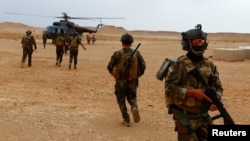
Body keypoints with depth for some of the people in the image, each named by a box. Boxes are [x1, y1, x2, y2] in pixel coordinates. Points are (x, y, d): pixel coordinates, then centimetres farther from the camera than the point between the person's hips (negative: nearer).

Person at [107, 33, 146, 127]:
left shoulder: (117, 54, -8)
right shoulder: (137, 53, -2)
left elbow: (109, 66, -8)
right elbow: (143, 66, -5)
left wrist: (113, 73, 14)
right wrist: (138, 75, 12)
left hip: (120, 81, -2)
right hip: (133, 81, 2)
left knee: (121, 100, 13)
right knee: (132, 98, 21)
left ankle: (126, 121, 12)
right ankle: (134, 108, -12)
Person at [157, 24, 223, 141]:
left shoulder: (210, 65, 6)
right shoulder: (180, 64, -11)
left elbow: (218, 87, 13)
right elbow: (169, 88, -17)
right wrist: (192, 93, -23)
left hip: (204, 116, 6)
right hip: (185, 117, -6)